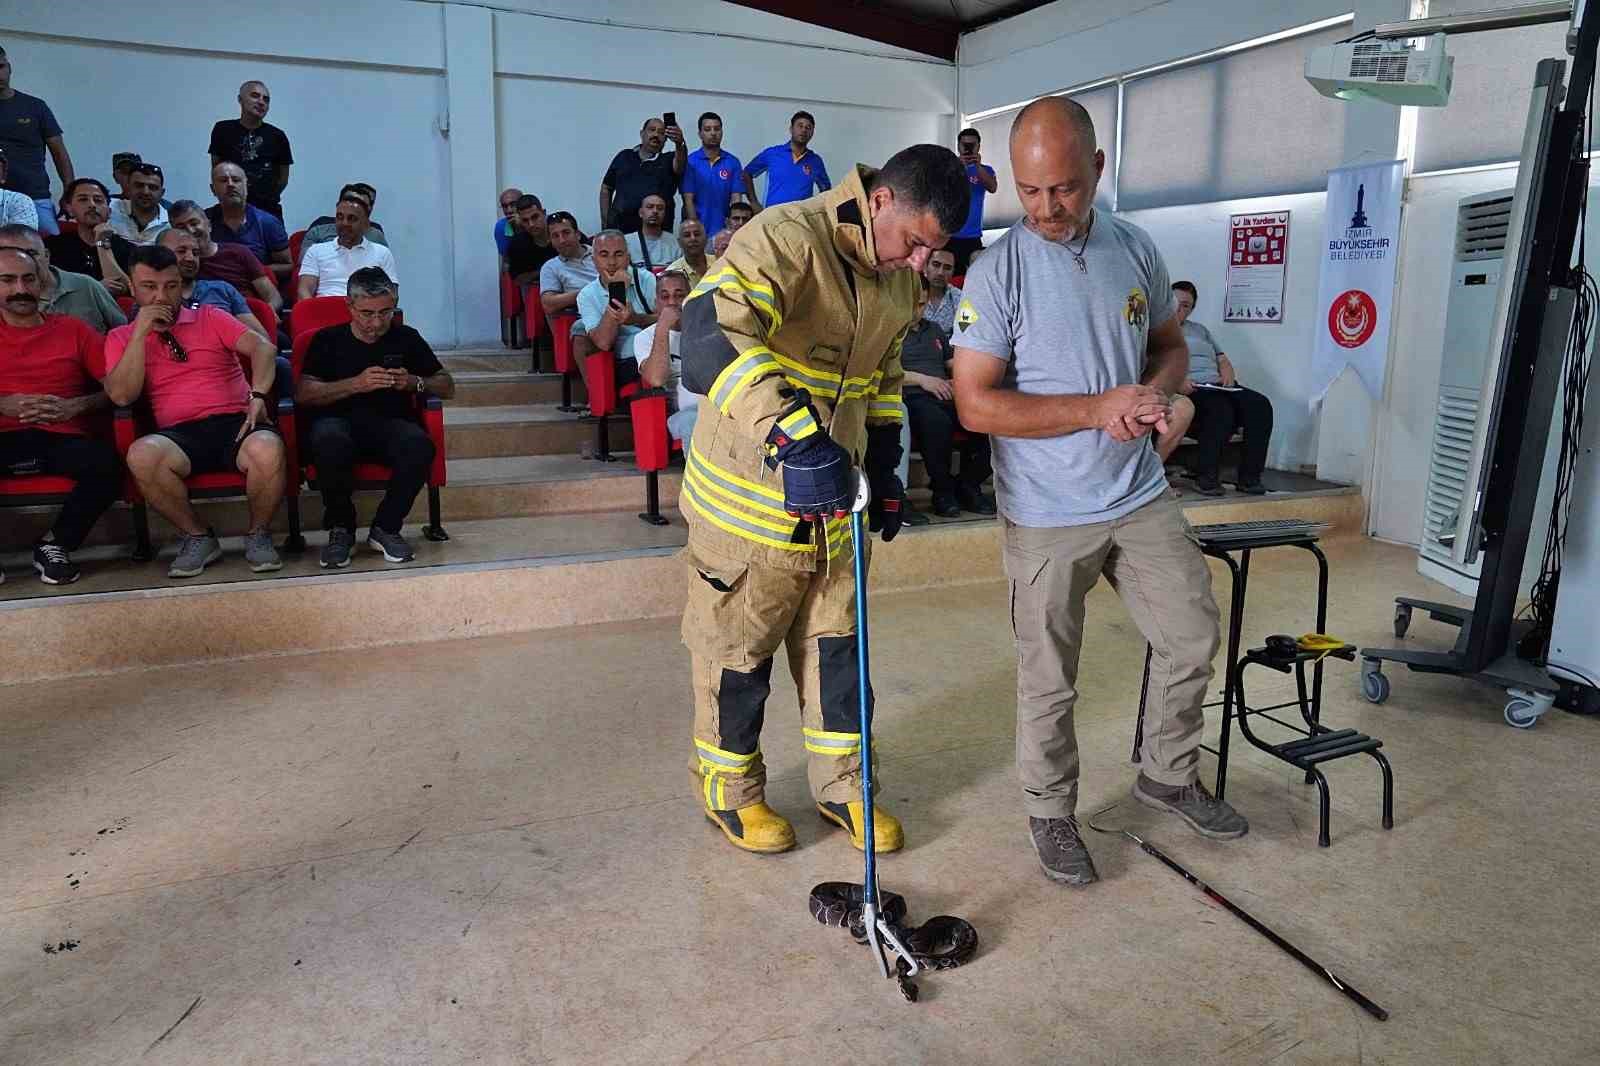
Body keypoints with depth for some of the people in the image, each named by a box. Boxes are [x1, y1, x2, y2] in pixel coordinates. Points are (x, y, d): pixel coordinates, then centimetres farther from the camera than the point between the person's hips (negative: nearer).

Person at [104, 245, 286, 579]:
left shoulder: (210, 318, 16)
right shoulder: (121, 338, 17)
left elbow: (263, 348, 0)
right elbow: (122, 395, 1)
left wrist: (258, 395, -18)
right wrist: (141, 333, -1)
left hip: (234, 422, -1)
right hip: (178, 434, 1)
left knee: (267, 449, -36)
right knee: (142, 455, -34)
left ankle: (258, 535, -8)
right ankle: (197, 537, -11)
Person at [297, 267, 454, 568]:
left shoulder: (406, 338, 18)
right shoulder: (328, 340, 14)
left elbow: (447, 387, 18)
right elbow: (303, 393, 1)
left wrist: (414, 382, -2)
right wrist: (356, 384, -11)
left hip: (390, 422, 1)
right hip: (339, 420, -1)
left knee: (419, 445, -35)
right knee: (329, 440, -38)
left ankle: (386, 527, -12)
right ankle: (340, 528, -14)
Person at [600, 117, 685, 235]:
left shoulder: (668, 160, 9)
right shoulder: (624, 156, 14)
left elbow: (679, 167, -16)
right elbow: (606, 188, 18)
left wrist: (679, 144, -36)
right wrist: (605, 222, 9)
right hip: (619, 228, 2)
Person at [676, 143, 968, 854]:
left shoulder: (897, 279, 5)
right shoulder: (789, 238, -22)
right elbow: (711, 333, -38)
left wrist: (885, 468, 17)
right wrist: (792, 434, -49)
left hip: (834, 494, 7)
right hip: (750, 493, -7)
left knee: (835, 641, 16)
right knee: (738, 648, 9)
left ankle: (840, 784, 32)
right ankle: (728, 788, 30)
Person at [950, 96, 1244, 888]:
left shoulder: (1137, 251, 2)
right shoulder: (997, 273, -13)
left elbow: (1169, 344, 15)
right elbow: (975, 405, -16)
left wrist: (1156, 390, -9)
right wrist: (1098, 410, -21)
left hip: (1142, 496, 5)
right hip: (1048, 517, -5)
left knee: (1194, 638, 14)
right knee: (1048, 682, 7)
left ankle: (1169, 776, 38)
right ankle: (1051, 813, 29)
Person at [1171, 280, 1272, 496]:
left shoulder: (1199, 330, 31)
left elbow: (1222, 360, 27)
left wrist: (1227, 375, 3)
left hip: (1217, 387, 7)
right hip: (1187, 391, -6)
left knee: (1260, 405, -20)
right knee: (1221, 409, -36)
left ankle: (1249, 477, -20)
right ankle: (1205, 477, -26)